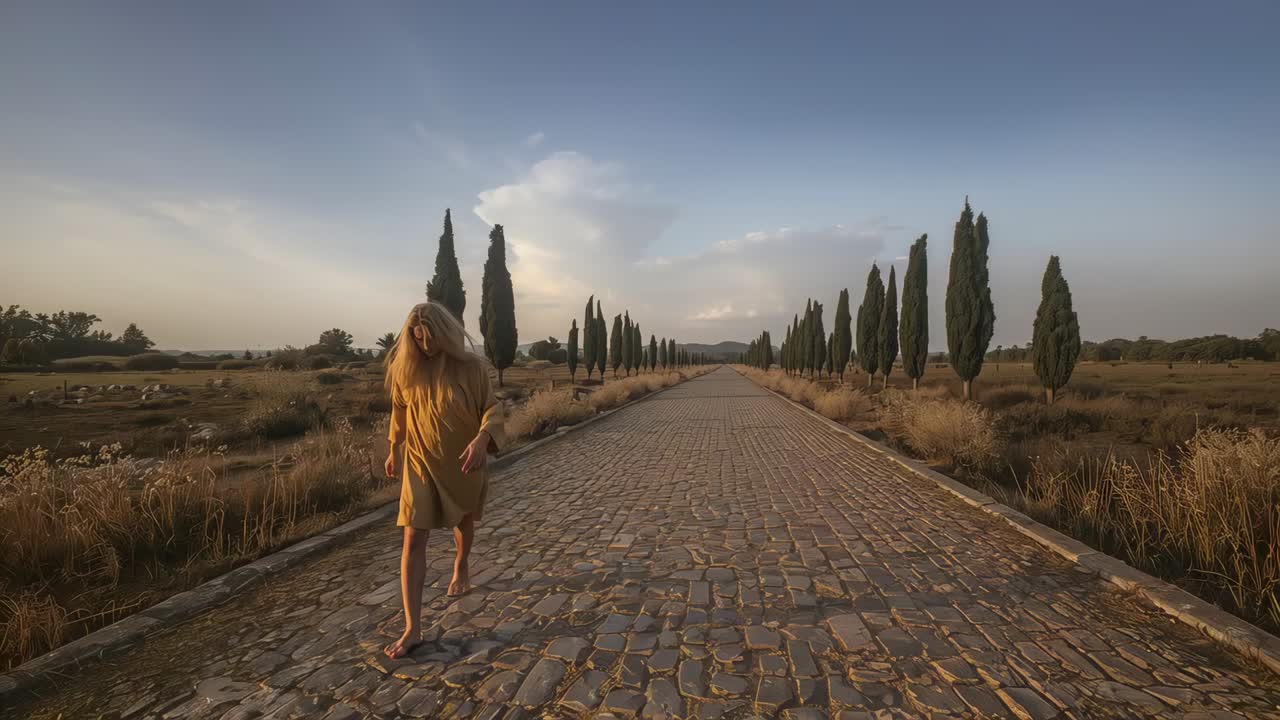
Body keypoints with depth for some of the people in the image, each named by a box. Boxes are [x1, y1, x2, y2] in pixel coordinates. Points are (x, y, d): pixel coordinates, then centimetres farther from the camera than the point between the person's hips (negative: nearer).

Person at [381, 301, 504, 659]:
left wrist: (482, 439, -32)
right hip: (420, 463, 1)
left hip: (463, 463, -1)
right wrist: (394, 448, 20)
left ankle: (461, 565, 55)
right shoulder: (404, 369, -5)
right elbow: (399, 410, 10)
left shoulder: (471, 366, -14)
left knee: (463, 522, 23)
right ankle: (412, 628, 4)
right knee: (413, 540, -5)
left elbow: (492, 407, -13)